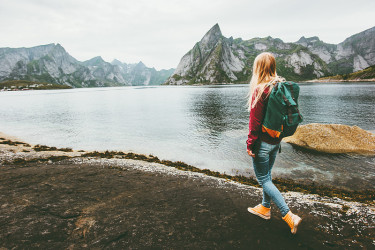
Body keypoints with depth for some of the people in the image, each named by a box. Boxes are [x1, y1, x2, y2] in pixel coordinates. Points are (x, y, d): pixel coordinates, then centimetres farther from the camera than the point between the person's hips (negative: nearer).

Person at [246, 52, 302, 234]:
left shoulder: (260, 90, -20)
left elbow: (255, 121, -19)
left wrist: (250, 144, -10)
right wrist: (278, 136, 21)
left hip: (263, 142, -8)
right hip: (276, 140, 8)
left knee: (263, 179, 5)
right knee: (267, 175, 22)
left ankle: (289, 216, 4)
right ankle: (265, 208, 38)